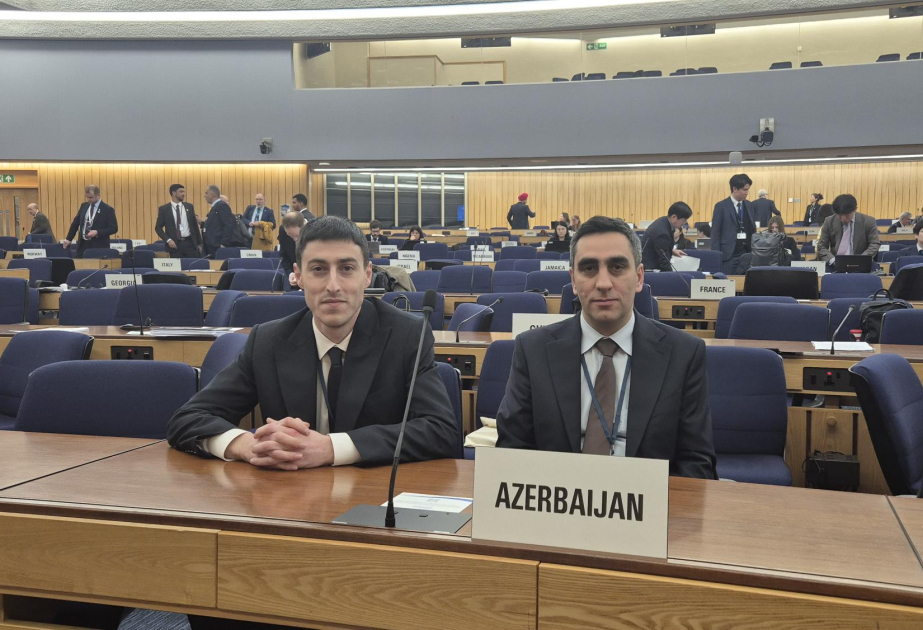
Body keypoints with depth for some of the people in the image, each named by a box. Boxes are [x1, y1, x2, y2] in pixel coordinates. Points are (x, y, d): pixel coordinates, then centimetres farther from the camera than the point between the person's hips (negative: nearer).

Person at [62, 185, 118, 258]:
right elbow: (75, 223, 19)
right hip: (83, 245, 5)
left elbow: (114, 228, -7)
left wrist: (97, 232, -18)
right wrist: (68, 239, 14)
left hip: (98, 247, -5)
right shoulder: (83, 206, 12)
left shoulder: (108, 209, -5)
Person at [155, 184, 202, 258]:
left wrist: (199, 243, 11)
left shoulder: (189, 207, 10)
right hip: (175, 244, -2)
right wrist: (168, 240, -11)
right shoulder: (164, 209, 2)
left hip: (190, 243, 2)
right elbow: (158, 227, 3)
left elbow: (195, 225, 13)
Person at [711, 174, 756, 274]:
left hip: (747, 251, 5)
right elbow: (715, 232, -5)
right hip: (729, 253, -4)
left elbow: (753, 229, 16)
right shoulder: (721, 206, -4)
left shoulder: (749, 205, 12)